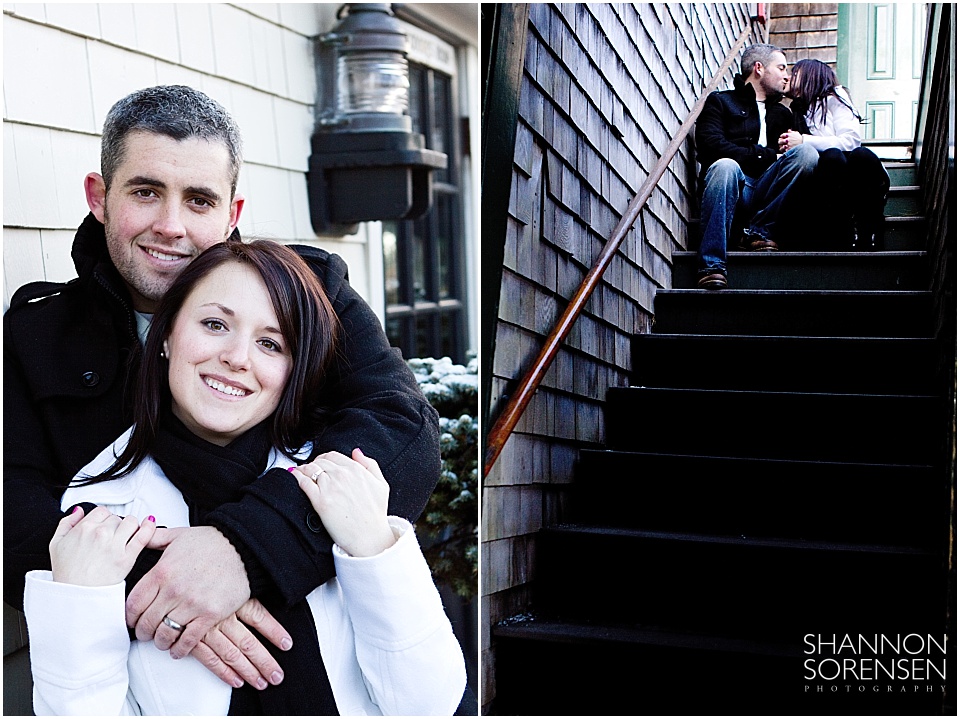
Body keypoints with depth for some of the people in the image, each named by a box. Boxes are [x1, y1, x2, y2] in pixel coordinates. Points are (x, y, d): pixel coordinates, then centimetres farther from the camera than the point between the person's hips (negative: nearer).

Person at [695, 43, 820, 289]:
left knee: (807, 153, -20)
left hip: (766, 192, 4)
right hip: (734, 189, -4)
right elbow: (712, 146, -2)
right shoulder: (719, 101, 16)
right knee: (725, 166, -38)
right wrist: (768, 156, -5)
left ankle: (758, 231, -24)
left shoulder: (781, 113, 34)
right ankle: (712, 266, -44)